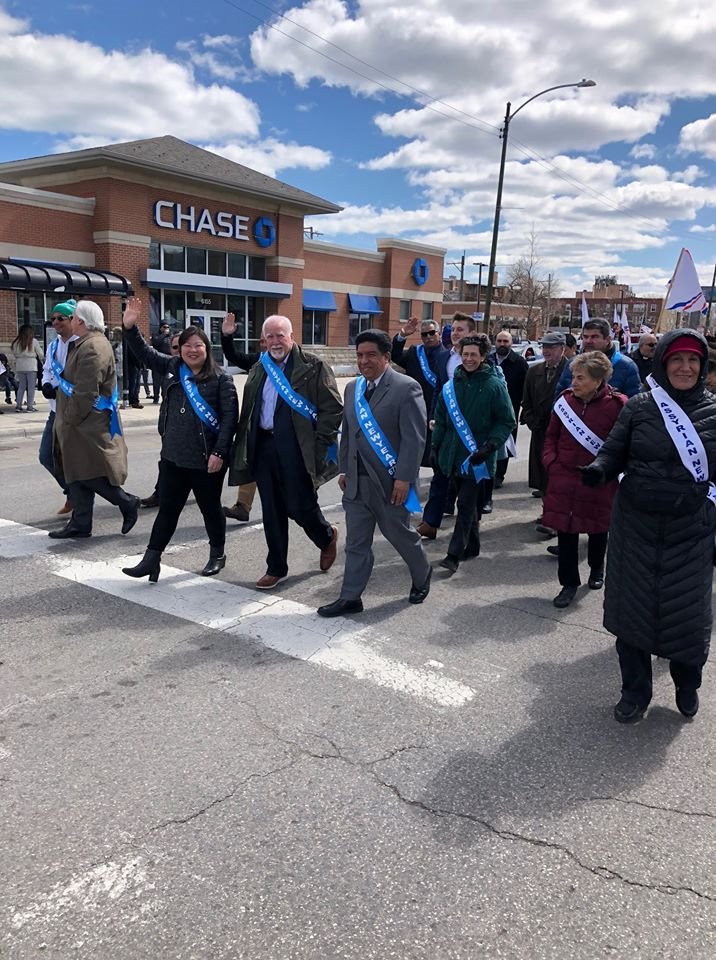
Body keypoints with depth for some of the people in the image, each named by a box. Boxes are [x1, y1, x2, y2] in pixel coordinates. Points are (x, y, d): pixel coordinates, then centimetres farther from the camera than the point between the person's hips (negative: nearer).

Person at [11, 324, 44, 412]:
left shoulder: (16, 342, 2)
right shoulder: (33, 341, -7)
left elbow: (14, 354, 5)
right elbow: (40, 354, -1)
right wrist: (43, 362, 16)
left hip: (20, 367, 4)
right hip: (31, 367, -4)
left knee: (21, 387, 12)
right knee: (31, 387, 2)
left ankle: (18, 406, 11)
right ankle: (30, 407, 2)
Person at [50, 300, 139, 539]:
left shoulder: (93, 347, -19)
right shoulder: (86, 343, 15)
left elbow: (85, 392, -24)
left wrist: (70, 418, -16)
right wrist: (67, 418, 19)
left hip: (88, 424, -10)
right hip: (81, 423, 10)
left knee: (88, 474, -3)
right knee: (77, 474, 12)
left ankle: (128, 503, 11)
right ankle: (80, 523, 18)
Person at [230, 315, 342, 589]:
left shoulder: (313, 367, -4)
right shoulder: (259, 370, 14)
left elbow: (332, 408, -7)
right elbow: (248, 411, 19)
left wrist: (318, 444, -12)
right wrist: (246, 448, 11)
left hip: (296, 450, -5)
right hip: (264, 447, 5)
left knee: (300, 507, -1)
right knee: (272, 512, 10)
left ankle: (327, 536, 31)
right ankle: (276, 567, 22)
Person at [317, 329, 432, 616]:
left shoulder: (406, 387, -11)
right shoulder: (352, 388, 11)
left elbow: (414, 438, -15)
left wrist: (403, 479, -19)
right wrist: (344, 469, 14)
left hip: (390, 481, -5)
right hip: (356, 481, 6)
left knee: (400, 534, 12)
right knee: (356, 542, 8)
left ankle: (422, 575, 38)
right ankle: (350, 597, 16)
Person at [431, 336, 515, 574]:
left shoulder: (494, 385, -7)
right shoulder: (452, 385, 7)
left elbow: (507, 421, -6)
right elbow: (441, 417, 16)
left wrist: (490, 446, -16)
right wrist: (436, 445, 11)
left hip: (477, 457, -5)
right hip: (454, 453, 5)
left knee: (466, 505, -7)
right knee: (469, 503, 15)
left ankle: (454, 555, -5)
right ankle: (472, 546, 29)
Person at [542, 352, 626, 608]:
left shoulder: (616, 405, -12)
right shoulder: (566, 400, -1)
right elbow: (552, 435, 9)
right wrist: (551, 461, -2)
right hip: (564, 478, 2)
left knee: (597, 529, 16)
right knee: (565, 530, 3)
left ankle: (596, 569, 43)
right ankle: (569, 583, 17)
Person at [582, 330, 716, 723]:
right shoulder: (639, 407, -2)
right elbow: (613, 452, 1)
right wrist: (598, 470, -20)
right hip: (636, 526, 0)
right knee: (632, 608, 9)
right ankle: (635, 692, 30)